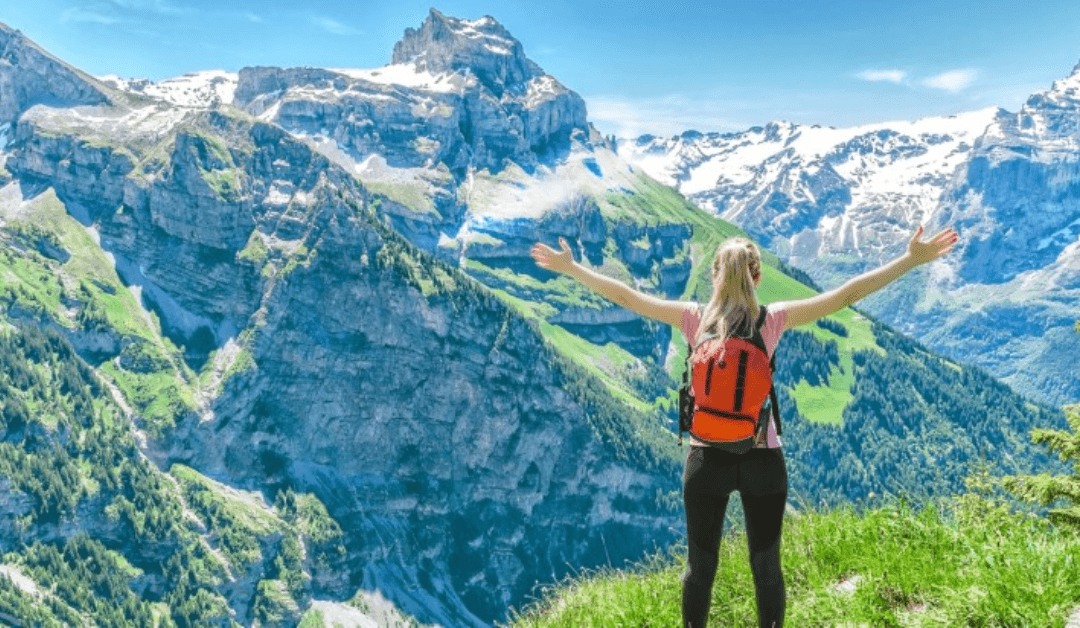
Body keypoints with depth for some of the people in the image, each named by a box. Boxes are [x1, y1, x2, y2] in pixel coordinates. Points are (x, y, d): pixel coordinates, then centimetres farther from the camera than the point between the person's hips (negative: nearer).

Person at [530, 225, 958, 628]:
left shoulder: (694, 320, -6)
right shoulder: (773, 320, -9)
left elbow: (625, 296, 1)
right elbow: (847, 295, -8)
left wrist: (570, 268, 12)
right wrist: (912, 259, -4)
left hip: (706, 458, 1)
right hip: (763, 460, 0)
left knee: (699, 567, 14)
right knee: (766, 568, 14)